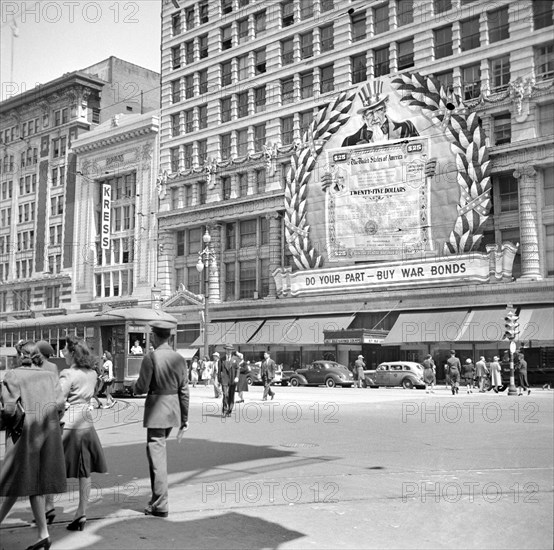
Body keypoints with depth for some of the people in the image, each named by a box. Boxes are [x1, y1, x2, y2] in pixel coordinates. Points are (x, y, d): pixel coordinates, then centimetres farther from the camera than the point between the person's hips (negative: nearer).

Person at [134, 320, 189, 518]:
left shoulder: (150, 358, -13)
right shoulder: (179, 359, 4)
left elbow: (141, 388, -15)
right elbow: (184, 391, 6)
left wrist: (136, 388, 10)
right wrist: (184, 419, 13)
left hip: (156, 410, -7)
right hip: (174, 410, 7)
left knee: (157, 456, 0)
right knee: (159, 451, 22)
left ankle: (160, 505, 5)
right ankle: (157, 497, 31)